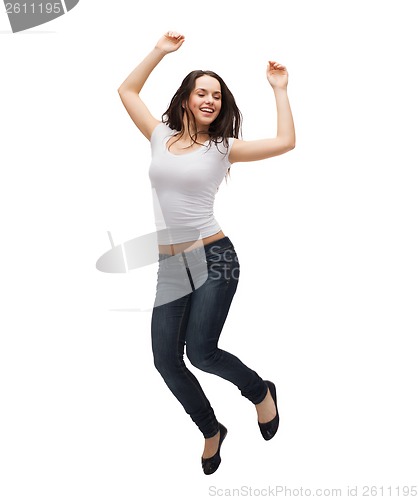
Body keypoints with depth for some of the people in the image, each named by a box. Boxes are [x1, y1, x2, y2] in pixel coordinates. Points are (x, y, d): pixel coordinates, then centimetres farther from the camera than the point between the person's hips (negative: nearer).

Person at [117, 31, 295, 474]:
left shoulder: (222, 147, 2)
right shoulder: (161, 136, 11)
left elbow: (285, 142, -5)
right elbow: (127, 91, 19)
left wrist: (279, 89, -1)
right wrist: (160, 51, 14)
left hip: (213, 259, -4)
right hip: (168, 265, 4)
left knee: (201, 353, -15)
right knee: (166, 361, 2)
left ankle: (261, 391, 18)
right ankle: (211, 430, 28)